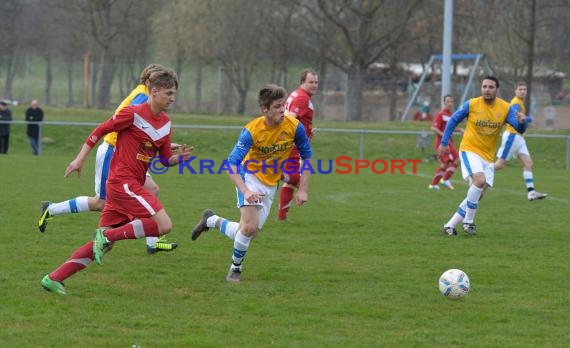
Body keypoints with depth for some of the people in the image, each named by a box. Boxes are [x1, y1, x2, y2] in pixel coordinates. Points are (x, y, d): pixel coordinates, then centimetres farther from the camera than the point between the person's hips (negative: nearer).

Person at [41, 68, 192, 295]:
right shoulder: (133, 113, -10)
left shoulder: (165, 123, 13)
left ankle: (54, 278, 8)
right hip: (123, 181, -8)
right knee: (164, 224, -18)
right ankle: (108, 235, -10)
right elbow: (99, 132, -3)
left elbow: (165, 159, 17)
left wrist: (180, 158, -4)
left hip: (133, 185, 8)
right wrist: (80, 159, -5)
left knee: (104, 244, 6)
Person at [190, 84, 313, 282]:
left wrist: (303, 189, -6)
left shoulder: (294, 127, -15)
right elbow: (232, 164, -24)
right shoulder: (251, 131, -23)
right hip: (250, 178, -4)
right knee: (250, 226, -22)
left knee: (250, 233, 3)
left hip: (271, 185, 4)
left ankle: (211, 220, 30)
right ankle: (235, 268, 3)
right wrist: (245, 191, -38)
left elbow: (306, 156, 0)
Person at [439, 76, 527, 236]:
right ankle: (468, 222, -16)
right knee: (480, 180, -29)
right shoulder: (471, 104, -10)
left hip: (488, 156, 4)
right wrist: (444, 143, 3)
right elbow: (453, 121, 3)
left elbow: (519, 129, -11)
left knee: (477, 195, 4)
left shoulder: (506, 108, -5)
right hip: (470, 150, -4)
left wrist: (521, 122, -35)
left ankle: (450, 225, 16)